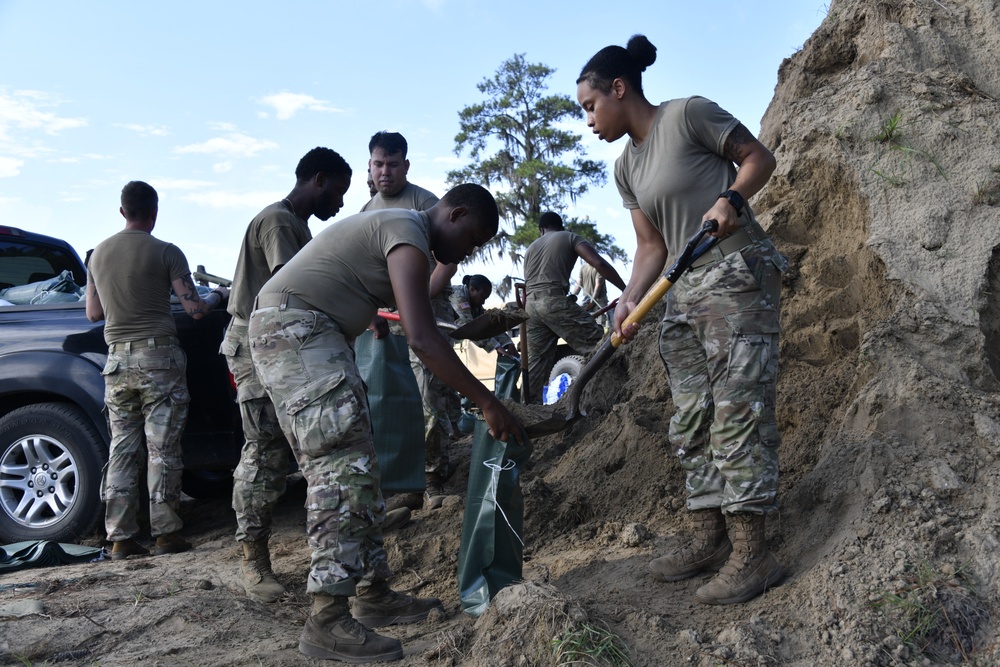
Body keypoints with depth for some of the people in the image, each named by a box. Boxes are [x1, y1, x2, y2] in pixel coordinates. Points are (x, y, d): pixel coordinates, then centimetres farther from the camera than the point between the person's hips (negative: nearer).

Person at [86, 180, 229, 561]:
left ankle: (120, 538, 11)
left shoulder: (98, 254, 10)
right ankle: (166, 534, 3)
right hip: (159, 357, -5)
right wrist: (217, 295, 12)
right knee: (162, 450, 0)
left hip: (117, 359, 5)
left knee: (122, 450, 9)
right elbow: (195, 310, -8)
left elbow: (93, 313, 16)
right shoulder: (165, 252, -6)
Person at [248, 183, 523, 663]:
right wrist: (488, 403, -19)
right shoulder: (409, 235, -14)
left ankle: (373, 594, 13)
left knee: (354, 468, 8)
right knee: (343, 467, -16)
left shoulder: (394, 226, 19)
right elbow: (423, 340, -24)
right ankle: (327, 622, -15)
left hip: (298, 333, 11)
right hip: (294, 326, -11)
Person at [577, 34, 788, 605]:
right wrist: (630, 301, -2)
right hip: (683, 293, 8)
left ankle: (752, 553, -7)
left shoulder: (689, 114, -4)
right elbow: (652, 246, 12)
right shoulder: (626, 167, 16)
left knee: (737, 408, -12)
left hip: (738, 273, -8)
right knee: (692, 420, 7)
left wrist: (731, 198, -19)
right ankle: (711, 539, 15)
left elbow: (759, 157, 0)